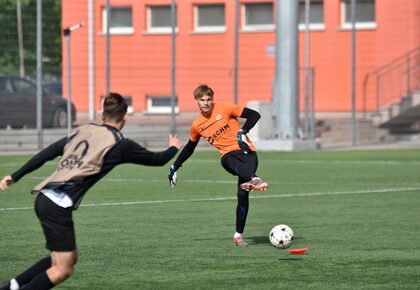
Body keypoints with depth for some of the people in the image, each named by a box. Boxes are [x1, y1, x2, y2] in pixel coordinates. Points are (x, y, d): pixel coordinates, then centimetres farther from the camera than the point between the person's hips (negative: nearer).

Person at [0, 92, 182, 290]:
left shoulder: (83, 131, 16)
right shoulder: (120, 144, -1)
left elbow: (47, 153, 16)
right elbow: (156, 159, 12)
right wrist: (174, 149, 34)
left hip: (44, 199, 8)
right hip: (59, 206, -8)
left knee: (69, 258, 19)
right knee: (63, 269, -1)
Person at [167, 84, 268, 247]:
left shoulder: (224, 109, 0)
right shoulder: (197, 126, 12)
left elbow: (254, 115, 0)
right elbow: (189, 149, 28)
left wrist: (243, 132, -15)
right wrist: (175, 167, 30)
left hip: (246, 151, -2)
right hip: (228, 155, 2)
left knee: (242, 194, -20)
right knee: (228, 161, -38)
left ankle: (238, 235, -14)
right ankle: (253, 179, -69)